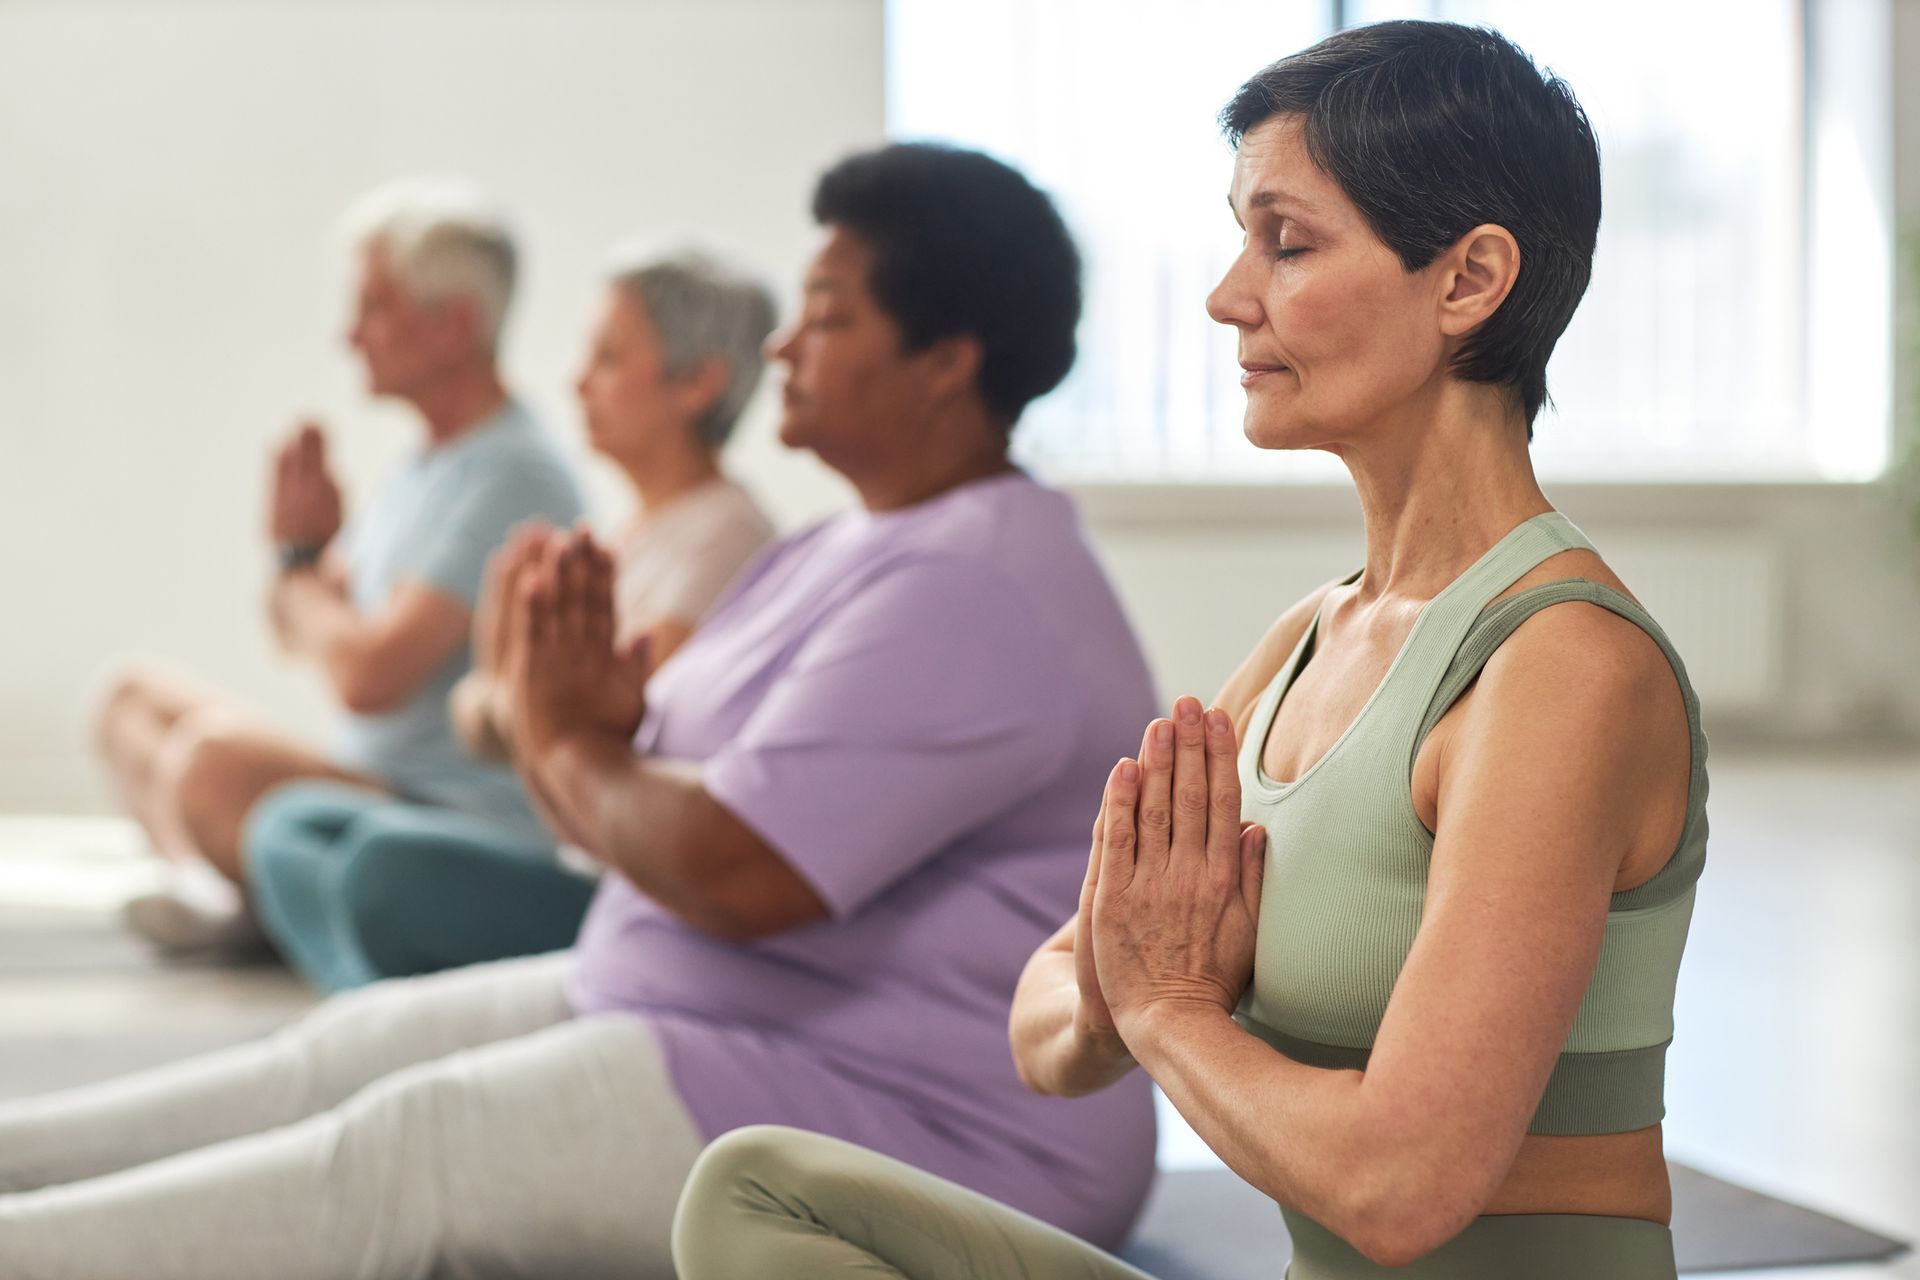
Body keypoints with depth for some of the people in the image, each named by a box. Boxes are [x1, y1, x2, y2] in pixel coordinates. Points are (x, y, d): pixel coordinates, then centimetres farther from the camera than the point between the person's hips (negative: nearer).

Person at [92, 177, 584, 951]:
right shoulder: (428, 466, 16)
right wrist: (301, 543, 0)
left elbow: (368, 676, -24)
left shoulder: (511, 476, -18)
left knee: (211, 760, -33)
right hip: (374, 787, 11)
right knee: (136, 700, 14)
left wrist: (299, 568, -4)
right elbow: (304, 632, 22)